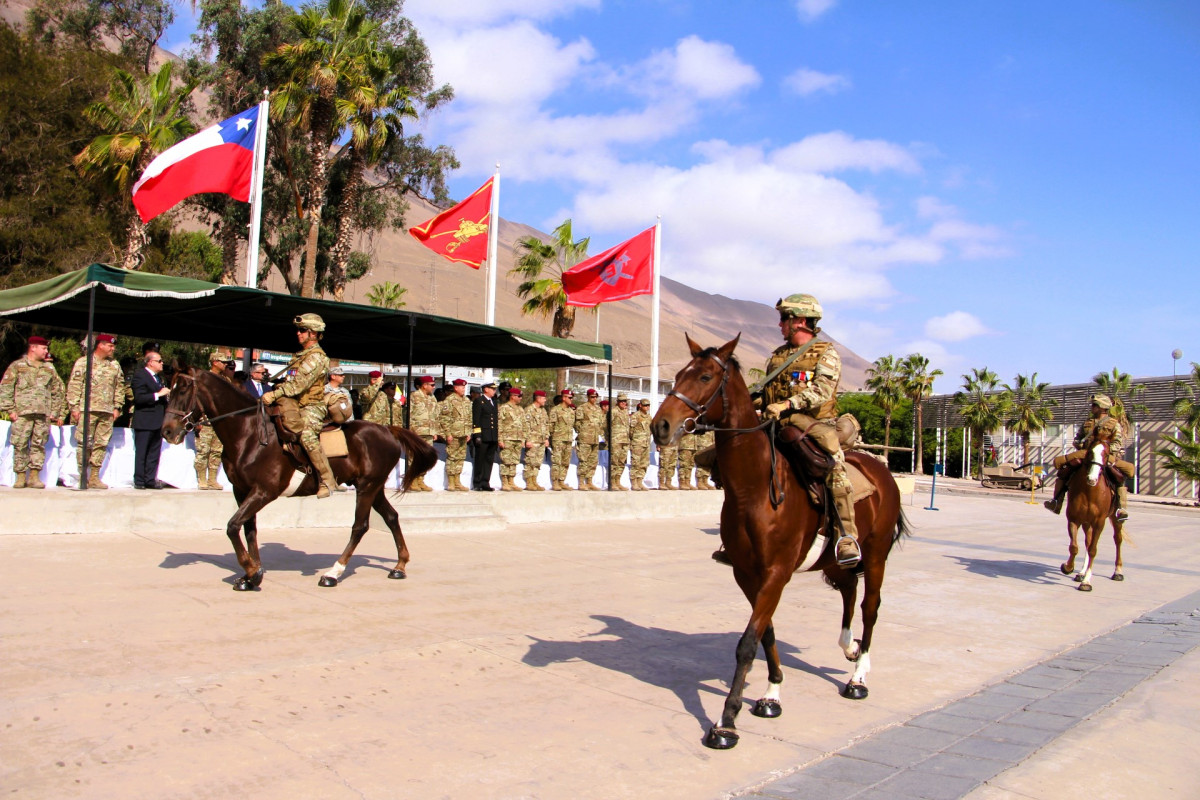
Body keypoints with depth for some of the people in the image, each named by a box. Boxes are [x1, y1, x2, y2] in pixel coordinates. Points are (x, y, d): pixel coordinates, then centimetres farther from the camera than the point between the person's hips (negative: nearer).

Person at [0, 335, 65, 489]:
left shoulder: (49, 368, 18)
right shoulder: (17, 366, 7)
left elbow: (59, 391, 19)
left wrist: (55, 412, 10)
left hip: (44, 414, 3)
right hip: (22, 413, -3)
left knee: (39, 445, 1)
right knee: (20, 445, -3)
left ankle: (34, 477, 5)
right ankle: (20, 477, 3)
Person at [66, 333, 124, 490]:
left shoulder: (115, 365, 16)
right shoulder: (83, 362, 2)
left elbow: (119, 387, 18)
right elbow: (74, 385, -2)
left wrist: (117, 407, 10)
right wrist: (74, 407, -7)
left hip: (107, 412, 4)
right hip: (87, 410, -4)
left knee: (101, 444, 4)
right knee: (84, 443, -3)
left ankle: (94, 477, 9)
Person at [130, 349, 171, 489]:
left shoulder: (158, 377, 18)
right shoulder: (139, 375, -9)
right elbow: (139, 398, -19)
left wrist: (166, 394, 7)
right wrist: (158, 394, -21)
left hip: (157, 422, 9)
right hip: (144, 422, -8)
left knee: (154, 452, 10)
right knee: (141, 452, -1)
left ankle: (150, 479, 16)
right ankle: (139, 481, 4)